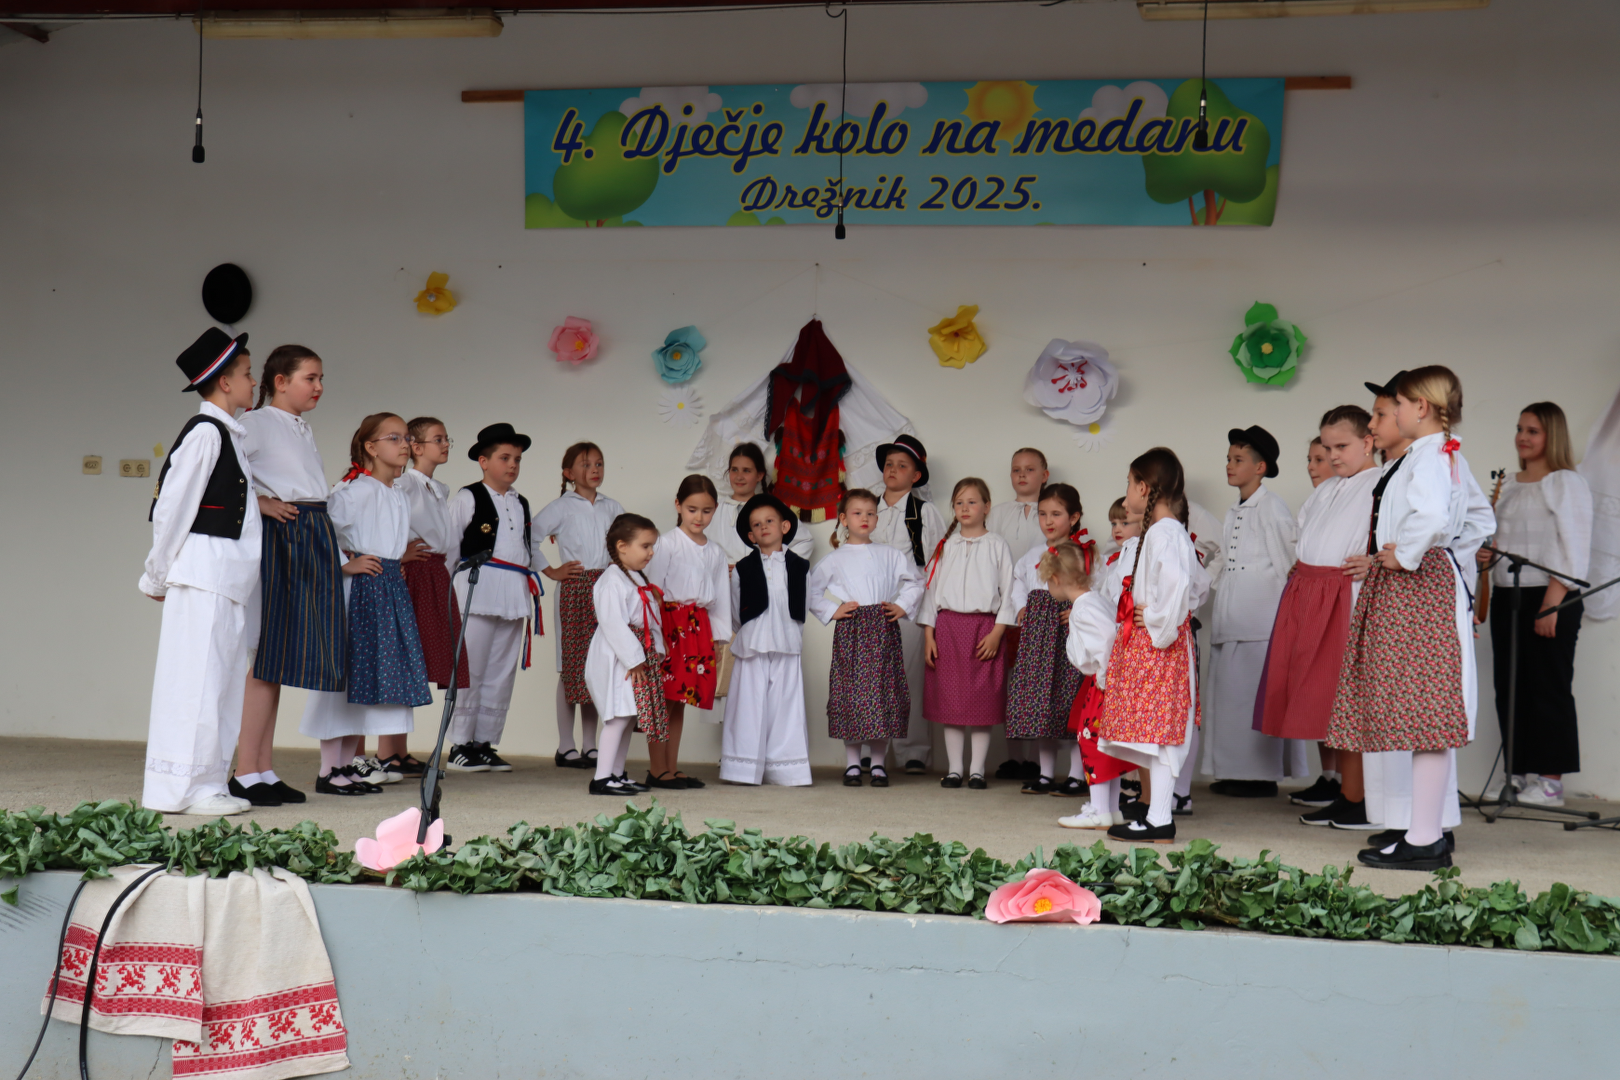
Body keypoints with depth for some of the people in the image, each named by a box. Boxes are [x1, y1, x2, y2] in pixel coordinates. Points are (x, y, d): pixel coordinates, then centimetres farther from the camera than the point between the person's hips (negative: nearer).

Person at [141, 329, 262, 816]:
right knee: (197, 676, -7)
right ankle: (180, 788, -3)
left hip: (229, 575, 10)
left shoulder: (230, 435, 17)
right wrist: (158, 576, -6)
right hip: (203, 570, -10)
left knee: (226, 679, 10)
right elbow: (172, 507, -11)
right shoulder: (205, 432, -11)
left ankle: (208, 783, 15)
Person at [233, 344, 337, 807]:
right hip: (278, 538, -8)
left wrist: (341, 553, 15)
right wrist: (259, 502, -12)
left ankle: (265, 770, 12)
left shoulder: (304, 429, 21)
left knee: (284, 658, 8)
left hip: (314, 540, 8)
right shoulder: (257, 423, -5)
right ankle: (245, 773, -4)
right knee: (267, 656, -8)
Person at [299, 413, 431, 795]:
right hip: (357, 588, -8)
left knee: (370, 676, 9)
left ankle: (348, 764, 17)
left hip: (390, 588, 8)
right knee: (344, 672, -6)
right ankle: (328, 770, 0)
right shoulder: (355, 490, -11)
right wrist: (346, 564, -16)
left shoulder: (401, 497, 15)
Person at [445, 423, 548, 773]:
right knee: (471, 669, -6)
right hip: (478, 590, -6)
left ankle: (485, 742, 13)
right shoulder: (467, 499, 1)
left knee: (503, 672, 6)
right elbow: (448, 547, 0)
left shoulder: (521, 504, 20)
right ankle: (460, 745, 0)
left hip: (515, 594, 6)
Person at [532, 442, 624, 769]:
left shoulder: (611, 507, 12)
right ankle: (566, 747, 3)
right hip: (574, 590, -4)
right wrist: (550, 571, -5)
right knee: (571, 667, -2)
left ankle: (590, 745, 12)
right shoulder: (562, 506, -1)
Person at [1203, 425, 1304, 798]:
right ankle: (1233, 773, 13)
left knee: (1254, 693, -8)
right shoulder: (1234, 513, 21)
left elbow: (1286, 563, -8)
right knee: (1228, 692, 7)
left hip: (1260, 619, -8)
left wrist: (1282, 613, -10)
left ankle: (1262, 775, -3)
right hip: (1230, 621, 8)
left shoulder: (1271, 506, -4)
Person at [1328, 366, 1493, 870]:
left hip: (1415, 586, -10)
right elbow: (1482, 520, 27)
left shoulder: (1428, 456, -15)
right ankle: (1430, 831, 18)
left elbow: (1433, 516, -34)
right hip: (1438, 578, 10)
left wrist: (1405, 554, -19)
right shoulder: (1451, 456, 16)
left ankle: (1423, 842, -6)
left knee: (1422, 712, -8)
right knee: (1425, 712, 12)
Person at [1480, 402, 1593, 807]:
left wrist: (1552, 604, -18)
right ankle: (1519, 774, 14)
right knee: (1510, 687, 7)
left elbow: (1574, 552, -11)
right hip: (1507, 596, 7)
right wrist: (1486, 556, 6)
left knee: (1549, 686, -4)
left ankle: (1550, 780, 1)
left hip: (1550, 599, -7)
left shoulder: (1567, 483, -6)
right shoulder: (1509, 484, 17)